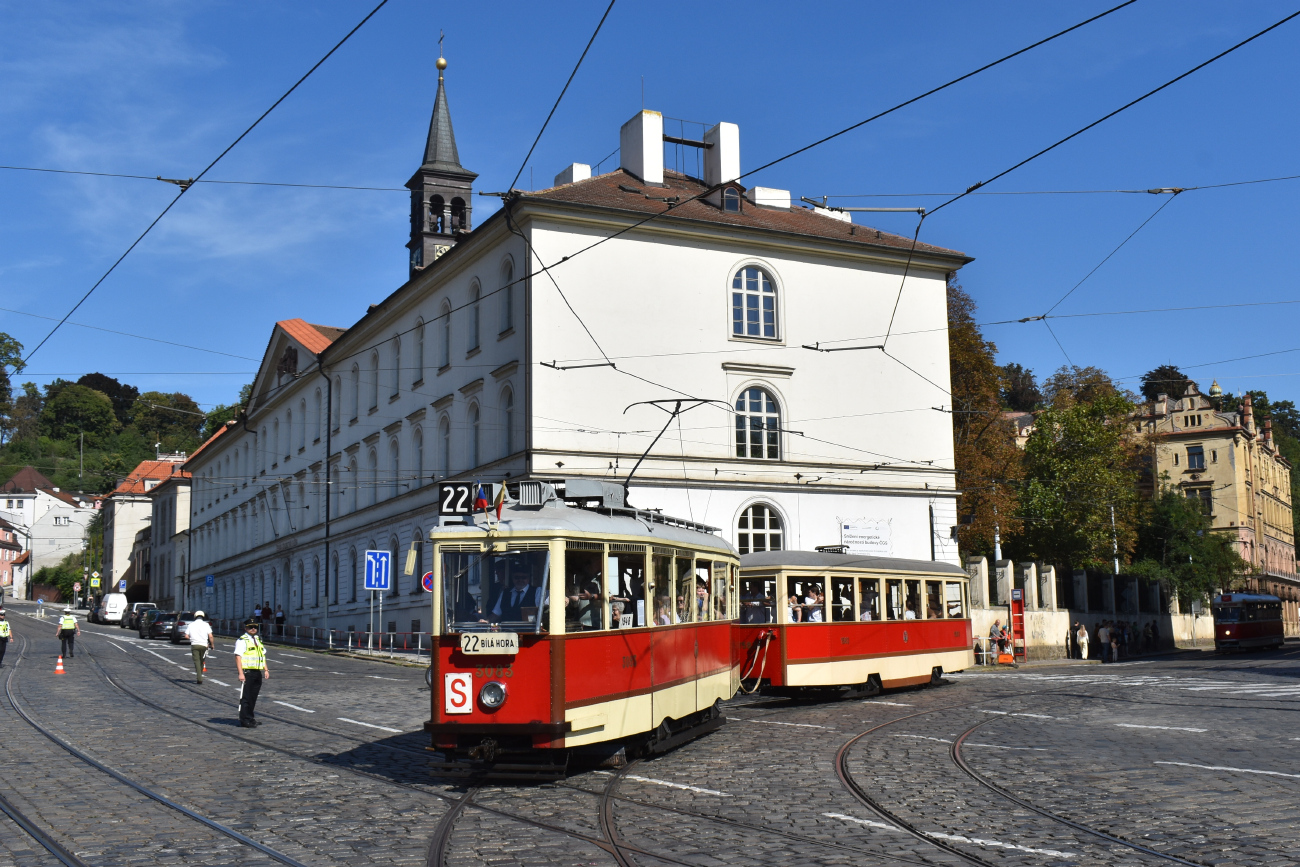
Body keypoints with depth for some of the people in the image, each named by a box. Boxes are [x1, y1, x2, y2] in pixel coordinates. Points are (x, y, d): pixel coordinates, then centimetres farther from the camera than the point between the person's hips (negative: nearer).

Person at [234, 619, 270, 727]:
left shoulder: (258, 640, 19)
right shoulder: (242, 641, -7)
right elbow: (238, 657, -13)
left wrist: (266, 670, 16)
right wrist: (241, 673, -20)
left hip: (258, 673, 8)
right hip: (247, 672, -8)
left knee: (253, 697, 12)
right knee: (245, 697, -4)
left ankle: (250, 718, 20)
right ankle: (245, 721, 0)